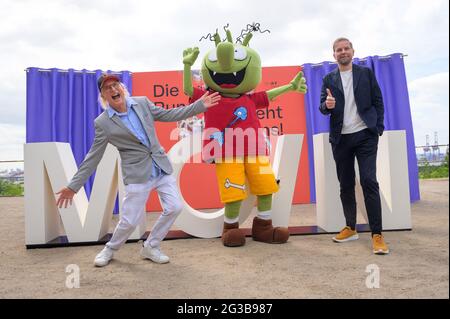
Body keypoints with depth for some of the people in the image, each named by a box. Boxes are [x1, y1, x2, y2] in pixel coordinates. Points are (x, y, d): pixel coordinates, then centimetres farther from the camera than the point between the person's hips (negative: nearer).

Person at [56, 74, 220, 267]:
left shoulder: (142, 102, 3)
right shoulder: (103, 122, -7)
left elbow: (168, 115, 11)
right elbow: (93, 157, -3)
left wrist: (200, 105, 7)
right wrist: (74, 186, -5)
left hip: (161, 167, 4)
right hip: (137, 174, -4)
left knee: (174, 207, -2)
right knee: (131, 220, -2)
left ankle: (150, 247, 20)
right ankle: (110, 249, 30)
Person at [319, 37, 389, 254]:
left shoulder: (366, 73, 9)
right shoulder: (328, 79, 11)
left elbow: (378, 101, 7)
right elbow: (323, 107, 5)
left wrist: (378, 128, -3)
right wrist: (327, 105, -18)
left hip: (365, 135, -2)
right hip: (341, 139, 2)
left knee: (369, 181, -10)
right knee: (345, 185, 7)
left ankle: (377, 234, -6)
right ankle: (350, 228, 19)